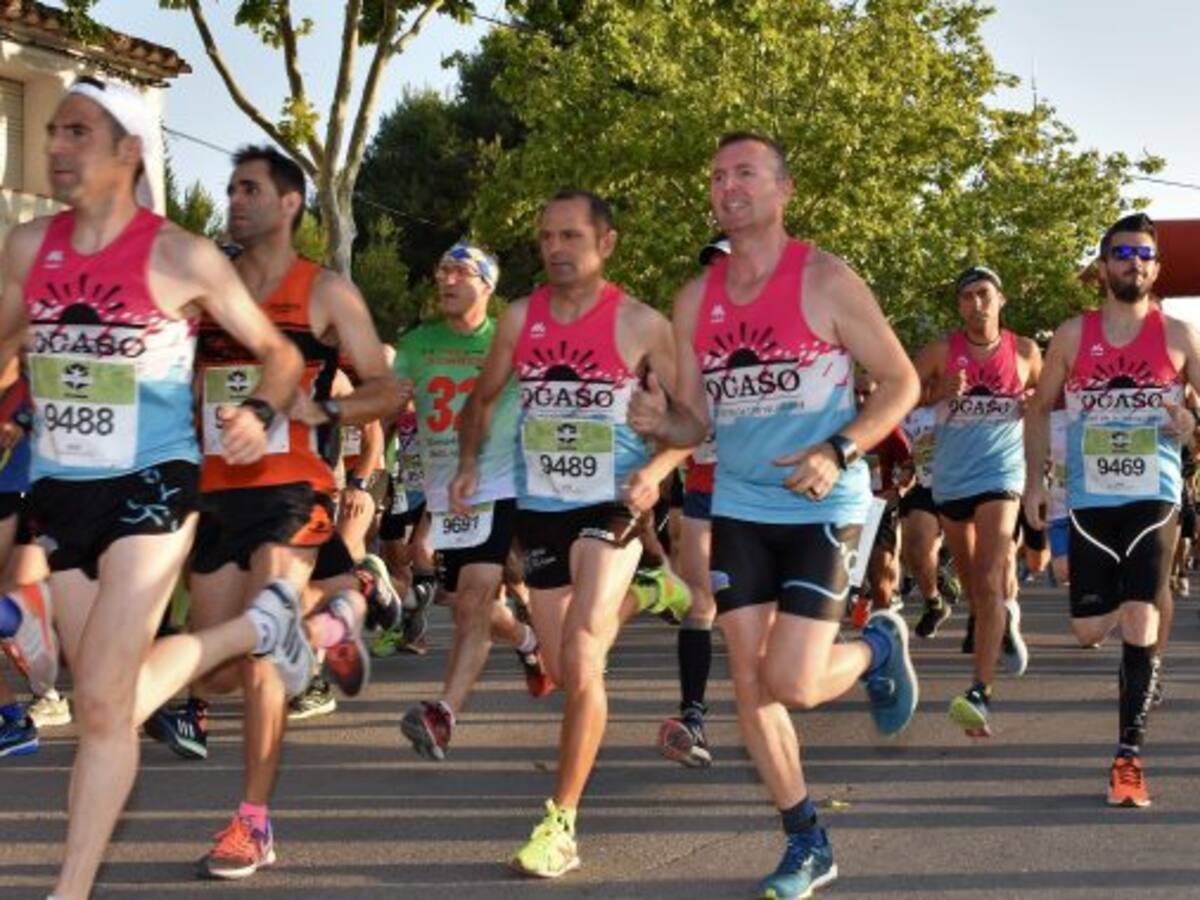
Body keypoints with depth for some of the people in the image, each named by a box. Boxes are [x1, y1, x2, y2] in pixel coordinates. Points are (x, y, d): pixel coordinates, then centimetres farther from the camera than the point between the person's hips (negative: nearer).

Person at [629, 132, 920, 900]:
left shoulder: (826, 280, -9)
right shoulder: (695, 300, 6)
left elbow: (902, 381, -6)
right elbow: (696, 421, 10)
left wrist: (839, 451, -21)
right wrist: (660, 421, -13)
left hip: (822, 508, -5)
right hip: (739, 508, 5)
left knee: (792, 683, -13)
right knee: (749, 684, 3)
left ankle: (879, 648, 22)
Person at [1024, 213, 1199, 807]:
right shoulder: (1073, 335, 5)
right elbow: (1039, 409, 13)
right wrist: (1034, 479, 5)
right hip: (1089, 500, 1)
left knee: (1140, 623, -11)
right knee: (1090, 630, 1)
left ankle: (1129, 756, -4)